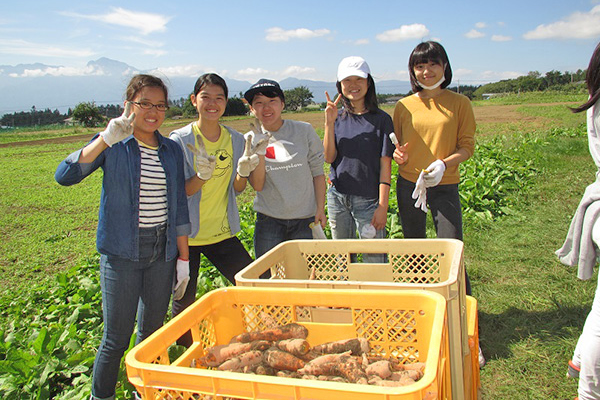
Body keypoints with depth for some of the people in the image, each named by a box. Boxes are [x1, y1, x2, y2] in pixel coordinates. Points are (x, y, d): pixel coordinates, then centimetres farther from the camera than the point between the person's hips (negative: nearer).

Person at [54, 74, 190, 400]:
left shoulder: (172, 150, 7)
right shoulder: (113, 145, -4)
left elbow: (178, 207, 9)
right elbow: (64, 176, -18)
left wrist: (183, 258, 7)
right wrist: (107, 139, -26)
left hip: (161, 251, 4)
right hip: (121, 252, -4)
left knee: (153, 331, 15)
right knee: (117, 337, 2)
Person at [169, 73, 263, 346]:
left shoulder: (236, 139, 2)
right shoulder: (180, 140, -9)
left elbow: (236, 189, 6)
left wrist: (243, 173, -16)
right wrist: (202, 176, -28)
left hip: (222, 232, 3)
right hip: (187, 234, -3)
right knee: (184, 300, 4)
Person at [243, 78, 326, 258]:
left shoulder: (304, 131, -2)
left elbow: (318, 173, 2)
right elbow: (258, 186, -7)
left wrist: (320, 209, -2)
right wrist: (260, 152, -18)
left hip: (305, 219, 0)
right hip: (268, 221, 1)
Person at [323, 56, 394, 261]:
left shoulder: (381, 119, -4)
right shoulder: (338, 117, 6)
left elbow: (385, 165, -6)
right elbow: (329, 158, -2)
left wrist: (383, 206, -10)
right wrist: (329, 123, -12)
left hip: (367, 200, -3)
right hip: (337, 197, 4)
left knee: (373, 259, 1)